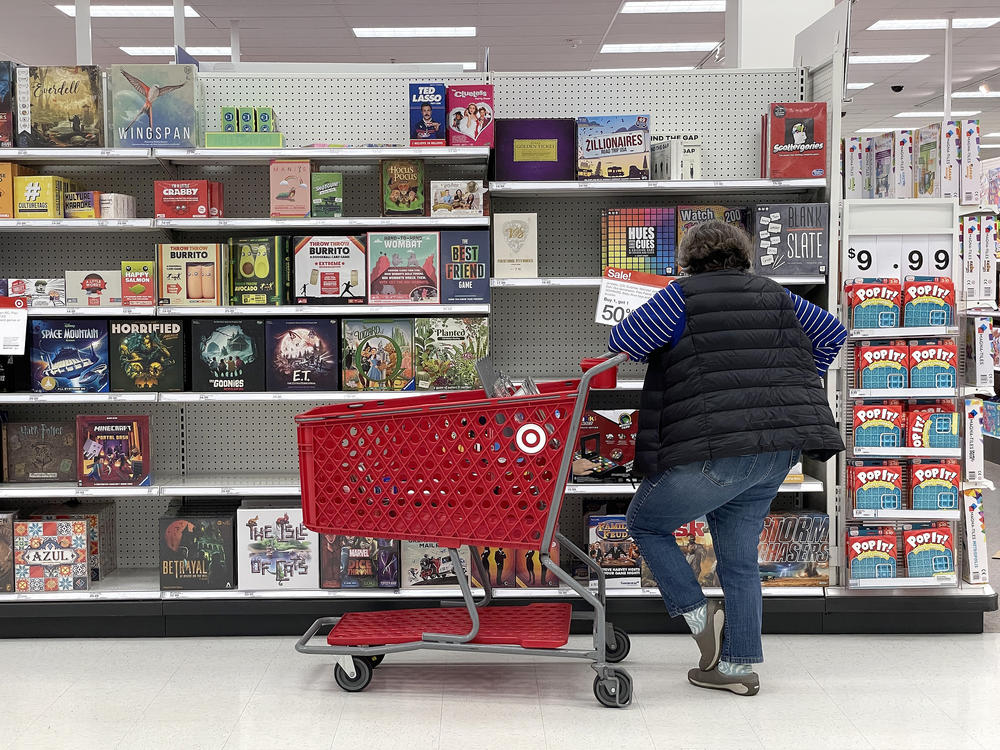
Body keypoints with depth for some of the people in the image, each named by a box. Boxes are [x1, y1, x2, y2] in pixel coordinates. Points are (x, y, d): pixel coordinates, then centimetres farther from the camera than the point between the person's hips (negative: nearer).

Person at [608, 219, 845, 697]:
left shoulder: (683, 296, -1)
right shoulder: (774, 296, 17)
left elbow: (622, 342, -1)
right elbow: (832, 333, 24)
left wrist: (668, 354, 18)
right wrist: (791, 387, 28)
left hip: (715, 449, -6)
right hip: (779, 451, 7)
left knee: (646, 522, 14)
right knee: (738, 558, 17)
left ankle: (698, 615, 6)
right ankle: (739, 666, 19)